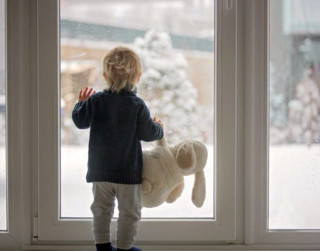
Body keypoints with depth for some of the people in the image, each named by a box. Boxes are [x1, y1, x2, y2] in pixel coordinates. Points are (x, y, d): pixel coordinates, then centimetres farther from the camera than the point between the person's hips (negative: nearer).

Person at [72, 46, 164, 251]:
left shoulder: (95, 101, -4)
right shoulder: (137, 105, -12)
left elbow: (80, 121, 6)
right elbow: (148, 133, -9)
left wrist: (81, 103, 24)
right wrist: (159, 128, 13)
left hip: (100, 169, 3)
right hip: (128, 170, -3)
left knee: (102, 208, 16)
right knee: (129, 211, 9)